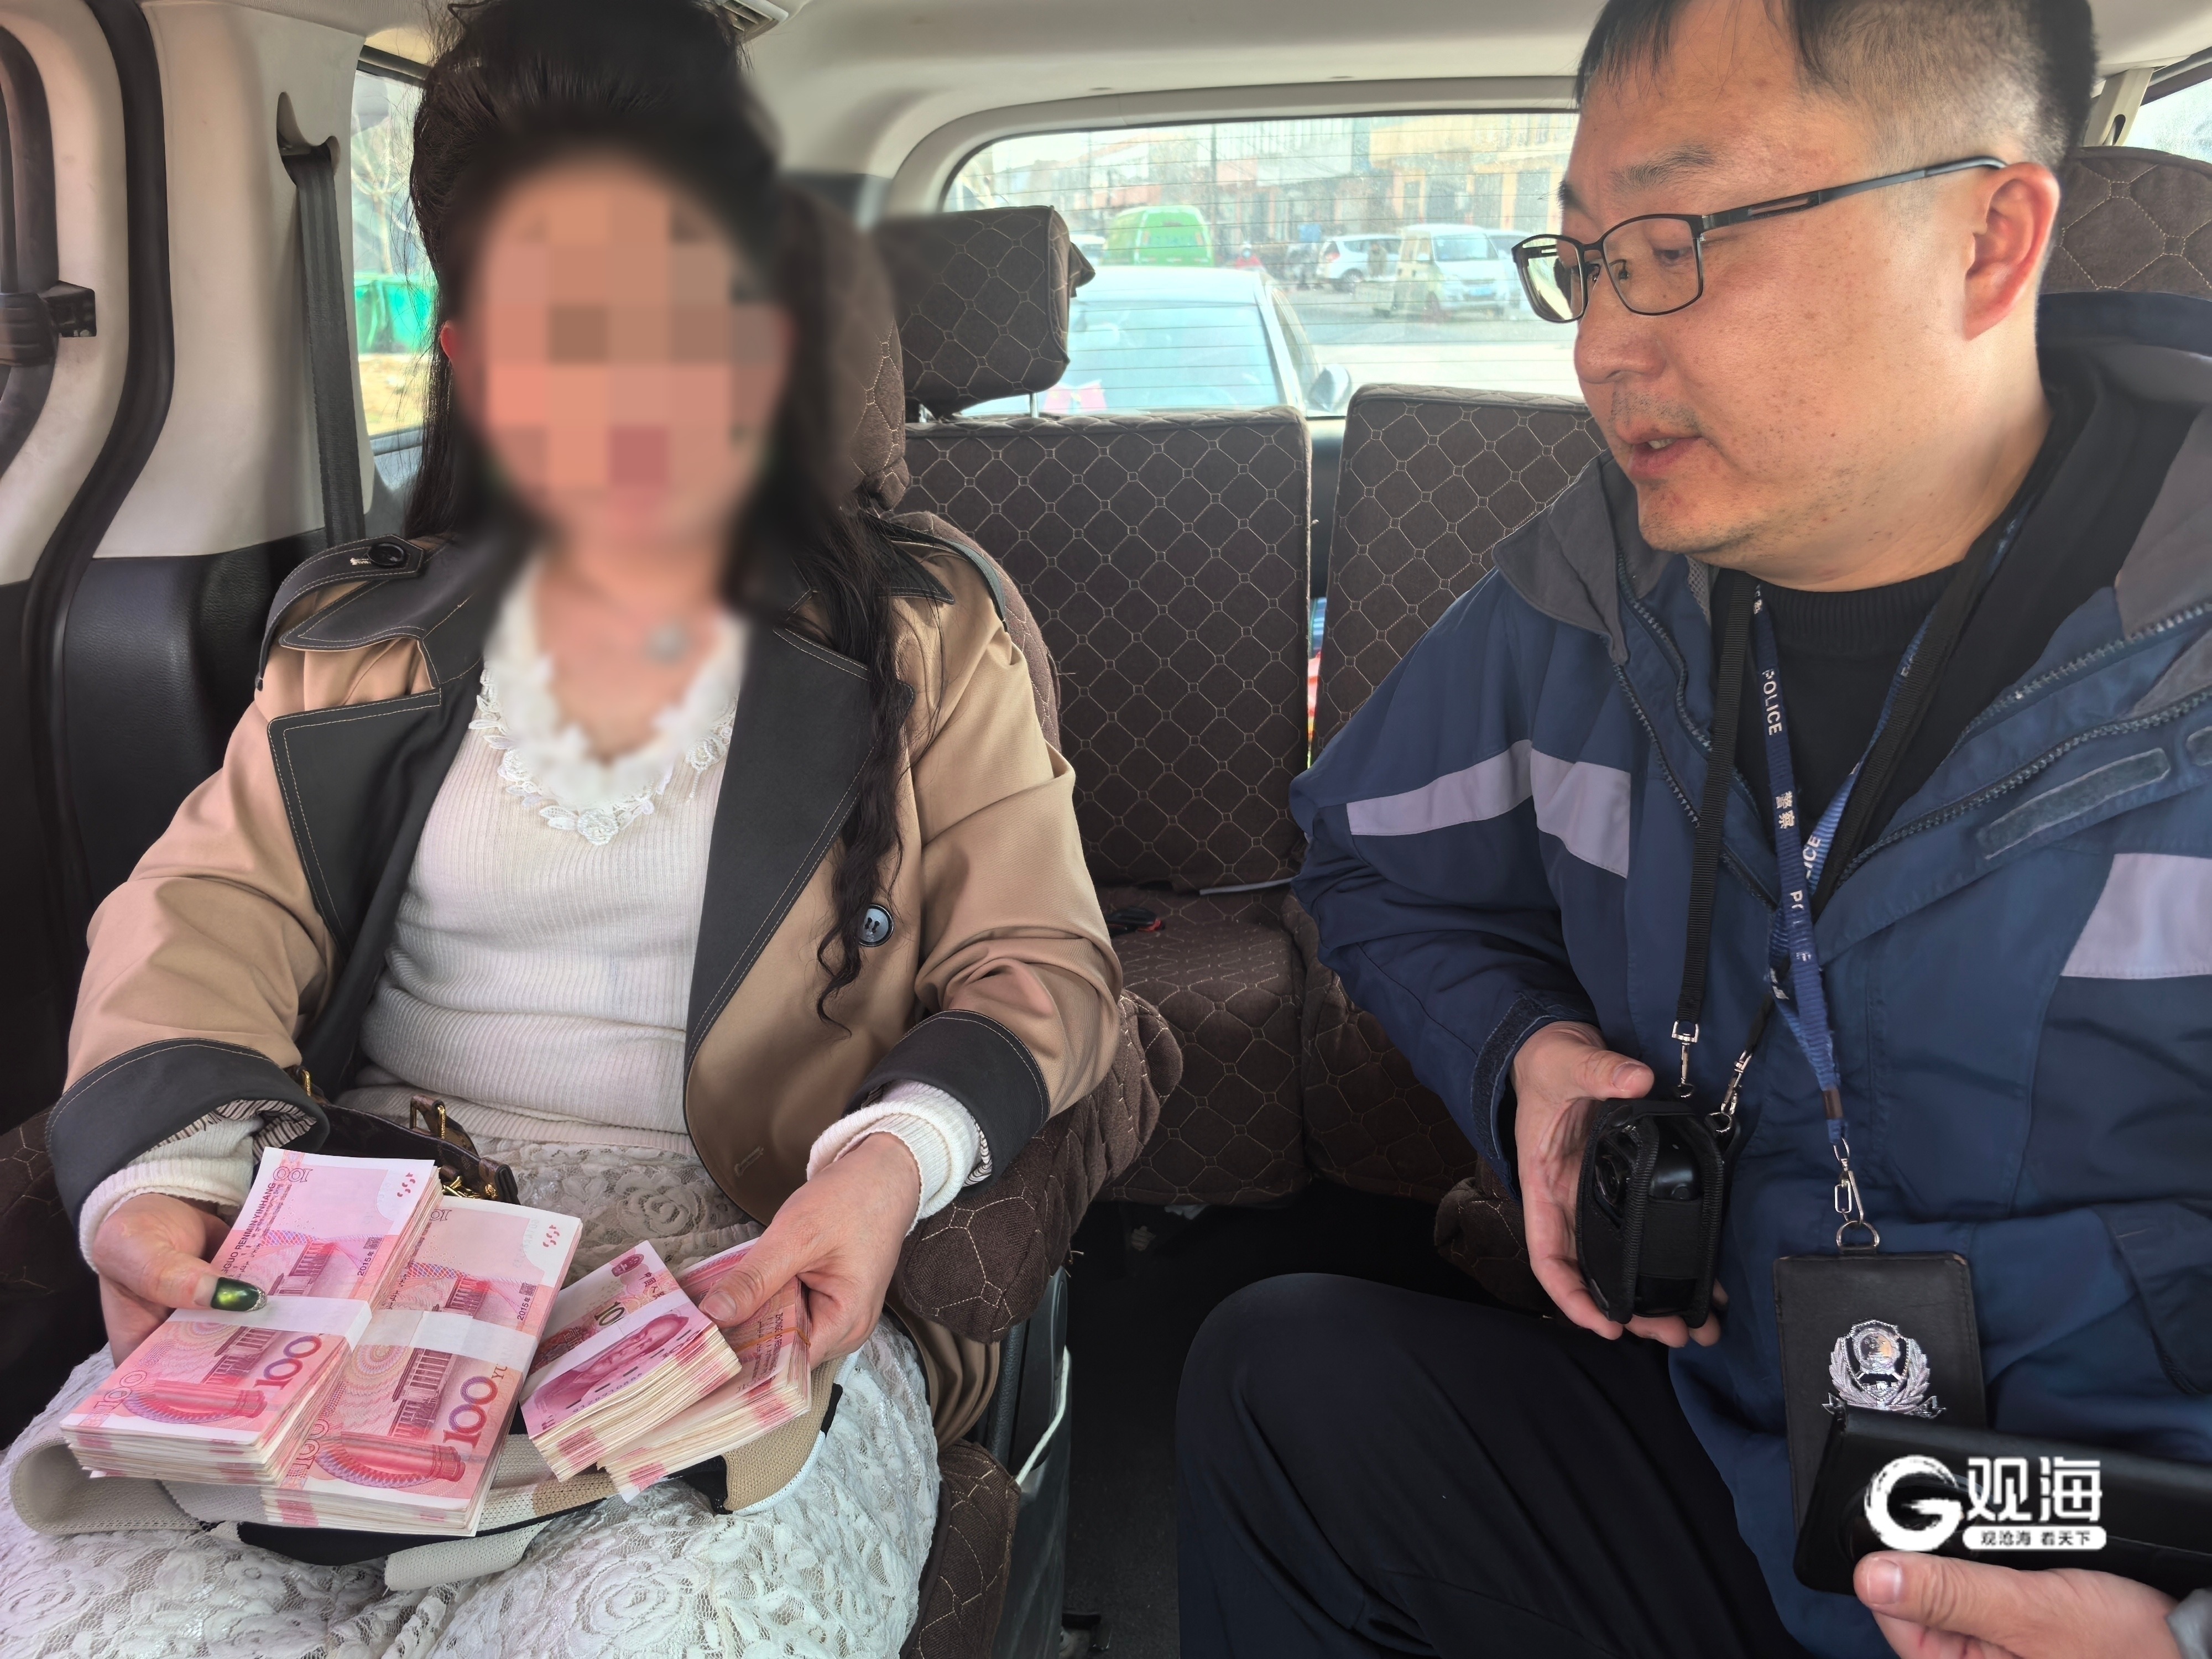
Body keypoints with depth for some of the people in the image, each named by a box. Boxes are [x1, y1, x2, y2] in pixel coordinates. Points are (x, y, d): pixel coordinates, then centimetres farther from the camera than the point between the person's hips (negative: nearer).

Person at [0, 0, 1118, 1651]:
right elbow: (206, 927, 9)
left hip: (758, 1268, -1)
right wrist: (166, 1175, -12)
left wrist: (897, 1153, -19)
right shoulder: (364, 636, 14)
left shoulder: (924, 635, 6)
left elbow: (1038, 963, 2)